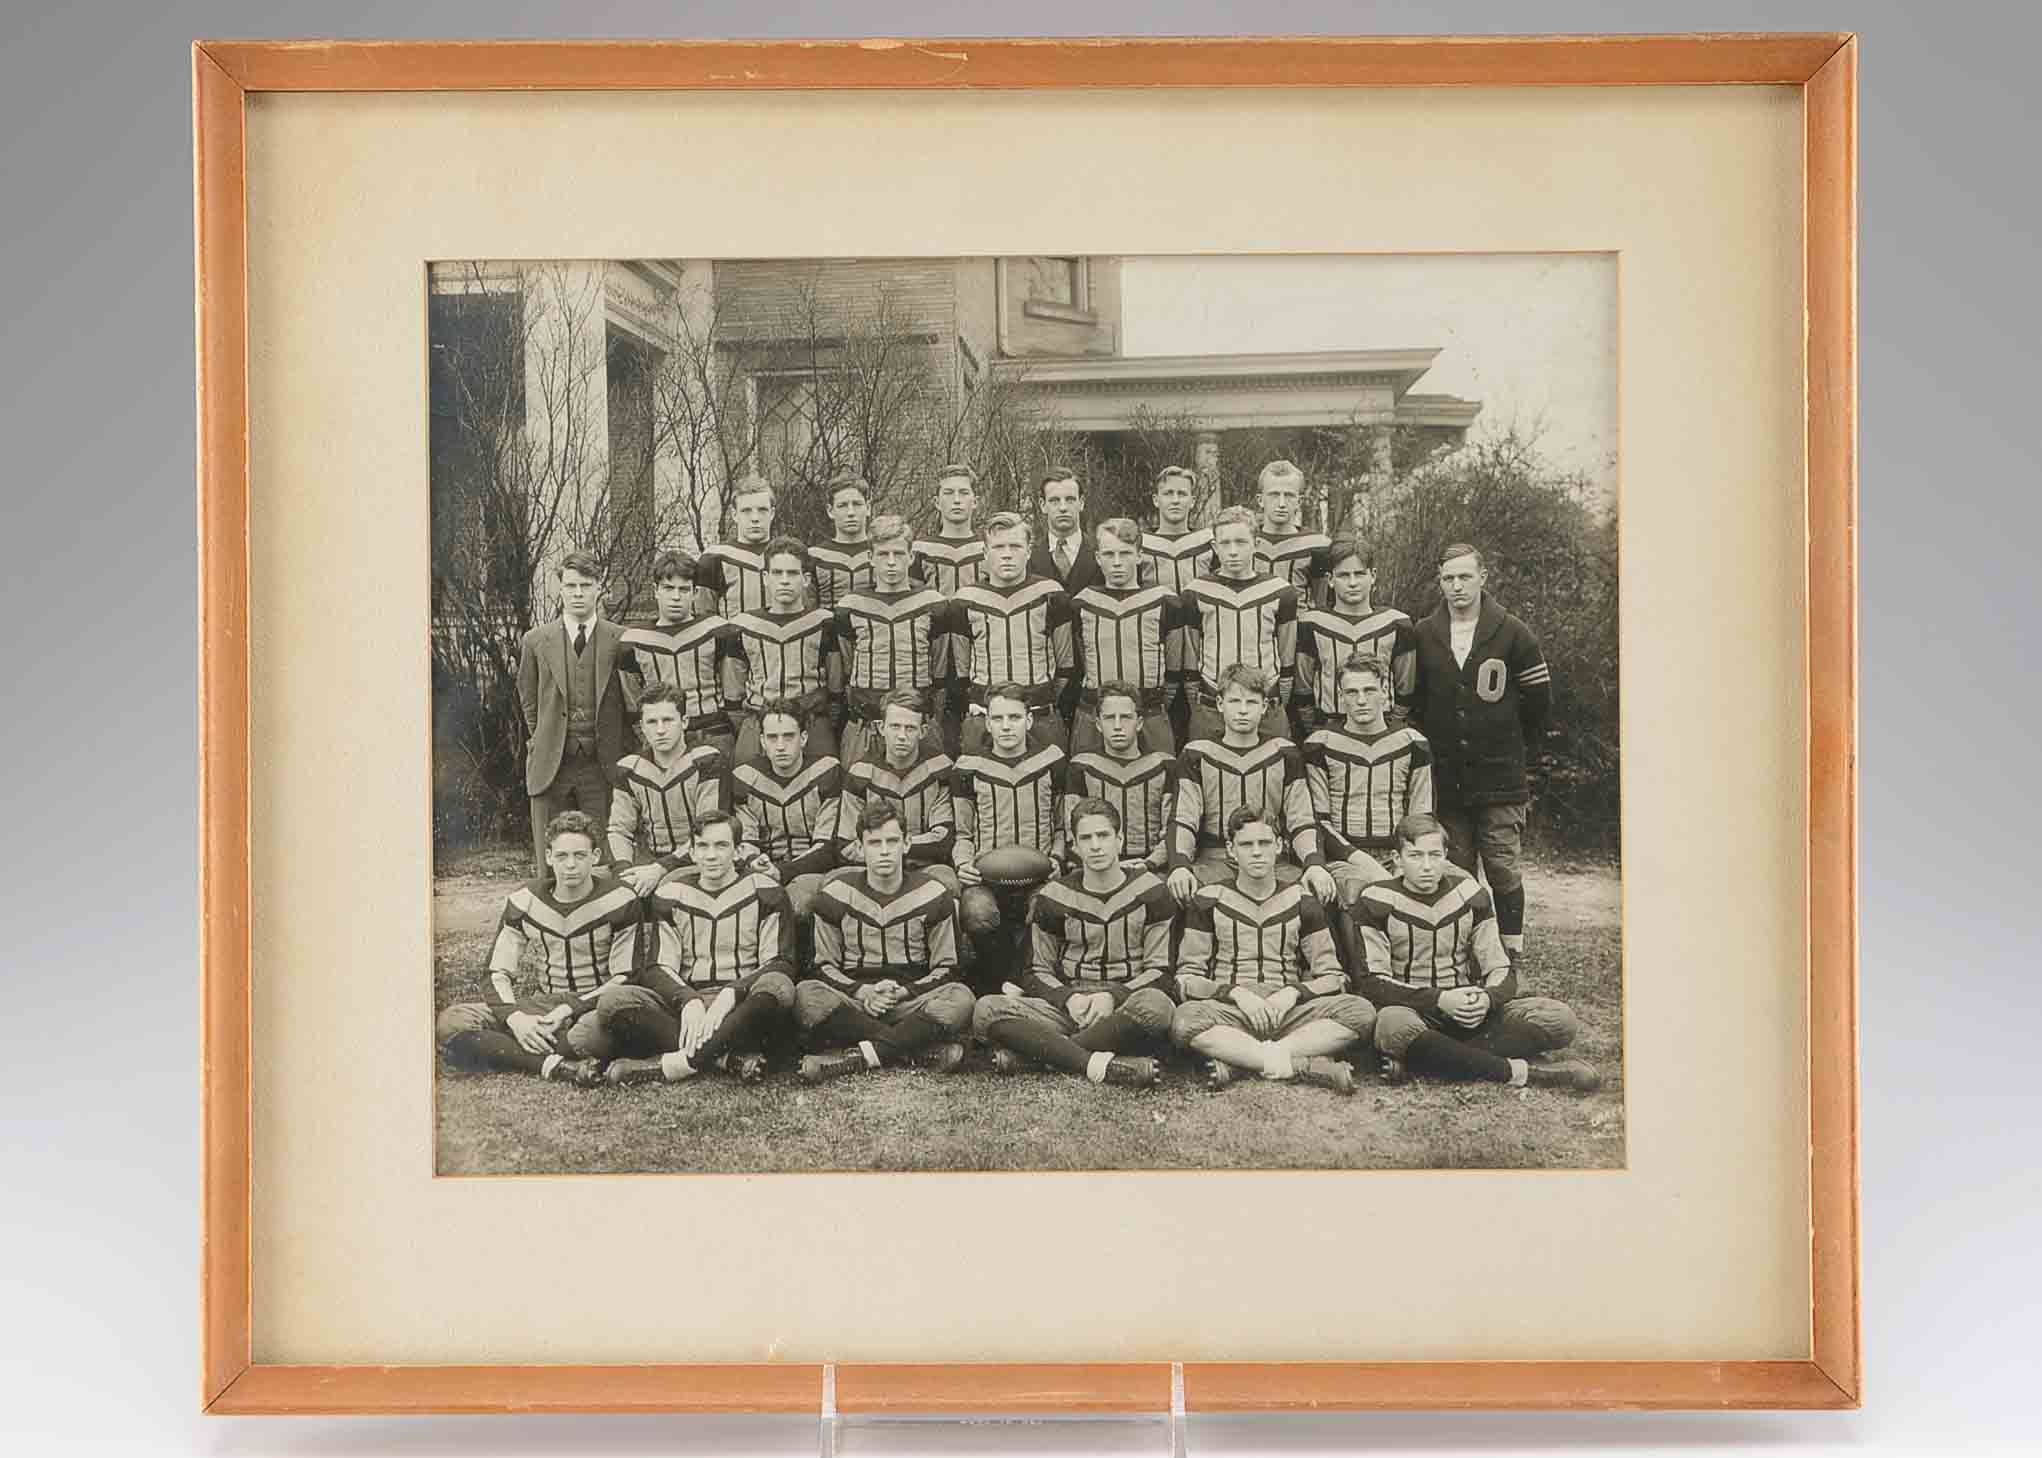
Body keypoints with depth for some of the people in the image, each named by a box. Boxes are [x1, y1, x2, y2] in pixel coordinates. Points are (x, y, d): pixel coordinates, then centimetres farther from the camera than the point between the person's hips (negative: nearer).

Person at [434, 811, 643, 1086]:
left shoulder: (621, 901, -7)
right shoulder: (524, 902, 4)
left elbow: (625, 979, -8)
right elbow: (496, 974, 2)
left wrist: (568, 1010, -20)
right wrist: (516, 1018, -20)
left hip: (597, 1005, -4)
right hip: (544, 1004, 4)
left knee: (600, 1029, -43)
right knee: (451, 1021, -21)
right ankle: (556, 1066, -34)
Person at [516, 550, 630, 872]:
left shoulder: (621, 641, 1)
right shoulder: (535, 642, 6)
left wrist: (623, 756, 5)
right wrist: (542, 741, 13)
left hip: (603, 767, -1)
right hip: (551, 768, 1)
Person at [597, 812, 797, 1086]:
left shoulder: (764, 892, 6)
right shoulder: (670, 896, 13)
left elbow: (778, 965, -2)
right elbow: (661, 967, 4)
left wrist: (730, 995, -20)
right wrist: (688, 1002, -18)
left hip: (741, 1006, -2)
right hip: (685, 1000, 2)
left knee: (778, 988, -36)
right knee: (611, 1001, -25)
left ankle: (679, 1063, -36)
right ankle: (730, 1057, -33)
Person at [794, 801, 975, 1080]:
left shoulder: (933, 896, 5)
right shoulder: (834, 895, 6)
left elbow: (945, 968, 8)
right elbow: (824, 965, 9)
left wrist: (904, 992, -10)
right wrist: (862, 992, -10)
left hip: (912, 1003, 0)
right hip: (853, 1004, 0)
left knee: (960, 997, -31)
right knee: (807, 995, -33)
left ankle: (856, 1057, -31)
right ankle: (925, 1050, -29)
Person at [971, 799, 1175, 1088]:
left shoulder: (1151, 892, 6)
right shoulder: (1053, 898, 10)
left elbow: (1160, 972, 3)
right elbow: (1038, 972, 12)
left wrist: (1112, 997, -14)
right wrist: (1069, 999, -10)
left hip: (1126, 1006, -1)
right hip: (1069, 1008, 2)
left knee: (1155, 1005, -39)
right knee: (987, 1009, -25)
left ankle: (1028, 1051, -28)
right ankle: (1098, 1063, -39)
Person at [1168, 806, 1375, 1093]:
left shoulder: (1301, 902, 15)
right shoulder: (1209, 901, 10)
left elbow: (1332, 978, 11)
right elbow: (1186, 978, 5)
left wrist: (1292, 992, -10)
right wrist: (1236, 993, -13)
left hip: (1289, 1013, 2)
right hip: (1230, 1012, -2)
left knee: (1362, 1011, -26)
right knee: (1185, 1019, -35)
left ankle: (1236, 1063, -29)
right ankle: (1301, 1064, -36)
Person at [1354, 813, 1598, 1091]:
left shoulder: (1469, 894, 7)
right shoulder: (1376, 903, -4)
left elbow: (1502, 969, 6)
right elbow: (1373, 983, -11)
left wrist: (1487, 998, -19)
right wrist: (1440, 1000, -23)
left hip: (1470, 1013, 4)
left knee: (1560, 1019, -19)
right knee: (1393, 1024, -41)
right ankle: (1516, 1071, -33)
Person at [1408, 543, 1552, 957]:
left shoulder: (1511, 634, -3)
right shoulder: (1423, 636, 3)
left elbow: (1539, 695, 6)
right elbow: (1410, 699, 14)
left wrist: (1513, 742, 12)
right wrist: (1430, 743, 11)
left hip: (1500, 777, -2)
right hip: (1446, 779, 2)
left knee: (1503, 869, -3)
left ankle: (1510, 954, 5)